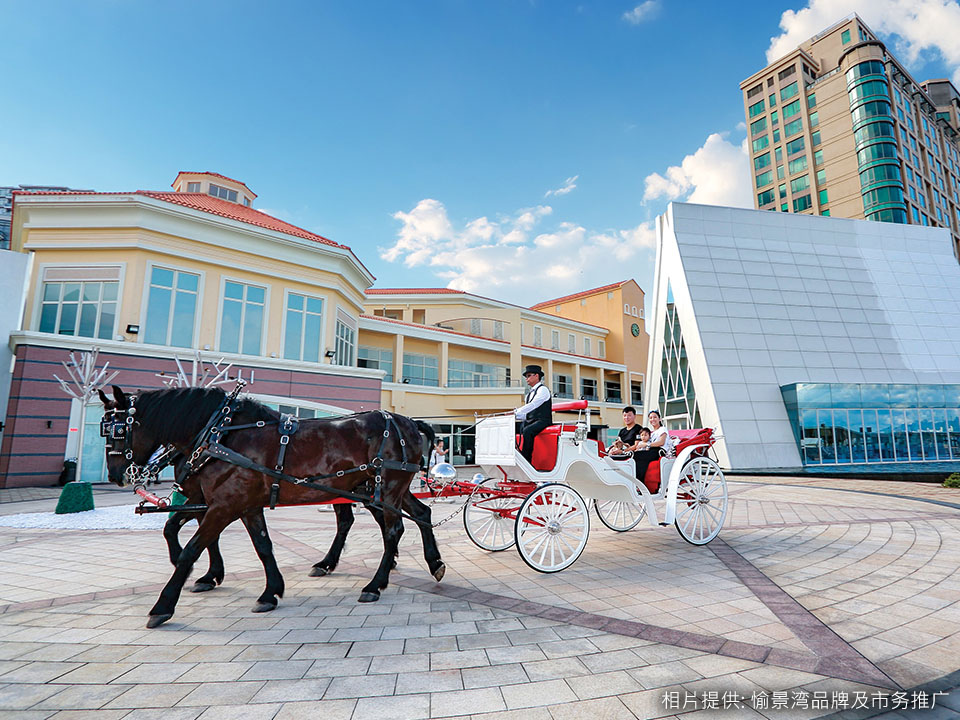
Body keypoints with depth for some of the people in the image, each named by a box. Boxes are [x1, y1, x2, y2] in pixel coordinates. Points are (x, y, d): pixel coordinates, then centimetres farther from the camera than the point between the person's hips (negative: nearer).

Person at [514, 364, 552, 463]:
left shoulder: (543, 389, -3)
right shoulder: (530, 393, 22)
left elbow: (532, 405, -18)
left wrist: (516, 412, -22)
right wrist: (513, 416, 2)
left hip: (542, 421, -9)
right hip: (529, 421, 9)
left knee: (527, 431, -35)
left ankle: (525, 460, -34)